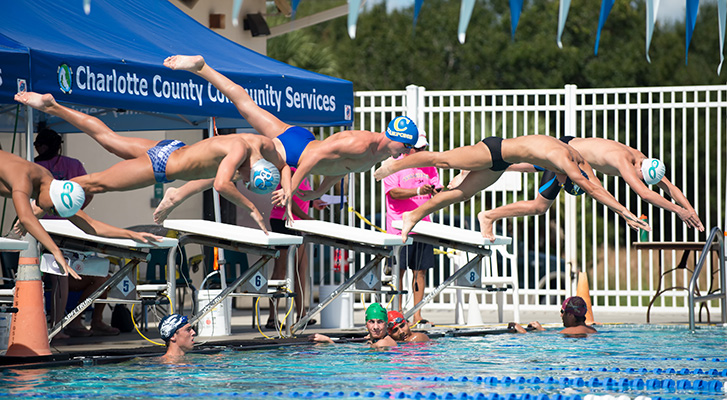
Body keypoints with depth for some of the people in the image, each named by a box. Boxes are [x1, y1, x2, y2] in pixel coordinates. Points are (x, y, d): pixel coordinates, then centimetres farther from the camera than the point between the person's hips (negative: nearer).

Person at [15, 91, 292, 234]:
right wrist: (251, 209, -43)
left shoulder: (265, 145, -12)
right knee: (97, 183, 6)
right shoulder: (239, 150, -36)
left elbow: (283, 166, 10)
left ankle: (51, 106, 34)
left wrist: (287, 190, -9)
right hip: (161, 166, -8)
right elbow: (221, 185, -52)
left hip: (172, 149, 8)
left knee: (108, 138, 22)